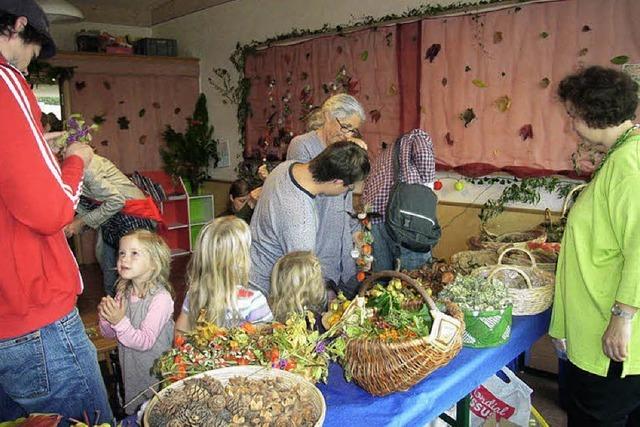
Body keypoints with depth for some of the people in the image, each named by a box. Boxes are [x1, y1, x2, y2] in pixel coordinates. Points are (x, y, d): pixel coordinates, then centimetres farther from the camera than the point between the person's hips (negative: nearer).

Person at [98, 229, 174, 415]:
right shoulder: (123, 293, -3)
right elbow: (109, 334, 6)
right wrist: (106, 318, -13)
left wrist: (120, 322, -32)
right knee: (134, 413, 22)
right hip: (129, 369, 6)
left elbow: (145, 342, -23)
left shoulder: (161, 298, -24)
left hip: (155, 372, -6)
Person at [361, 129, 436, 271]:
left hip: (372, 212, 7)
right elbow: (423, 154, -6)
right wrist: (428, 182, 5)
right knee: (417, 271, -1)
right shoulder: (417, 136, 16)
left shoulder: (384, 154, 33)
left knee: (383, 269, 14)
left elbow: (366, 190, 25)